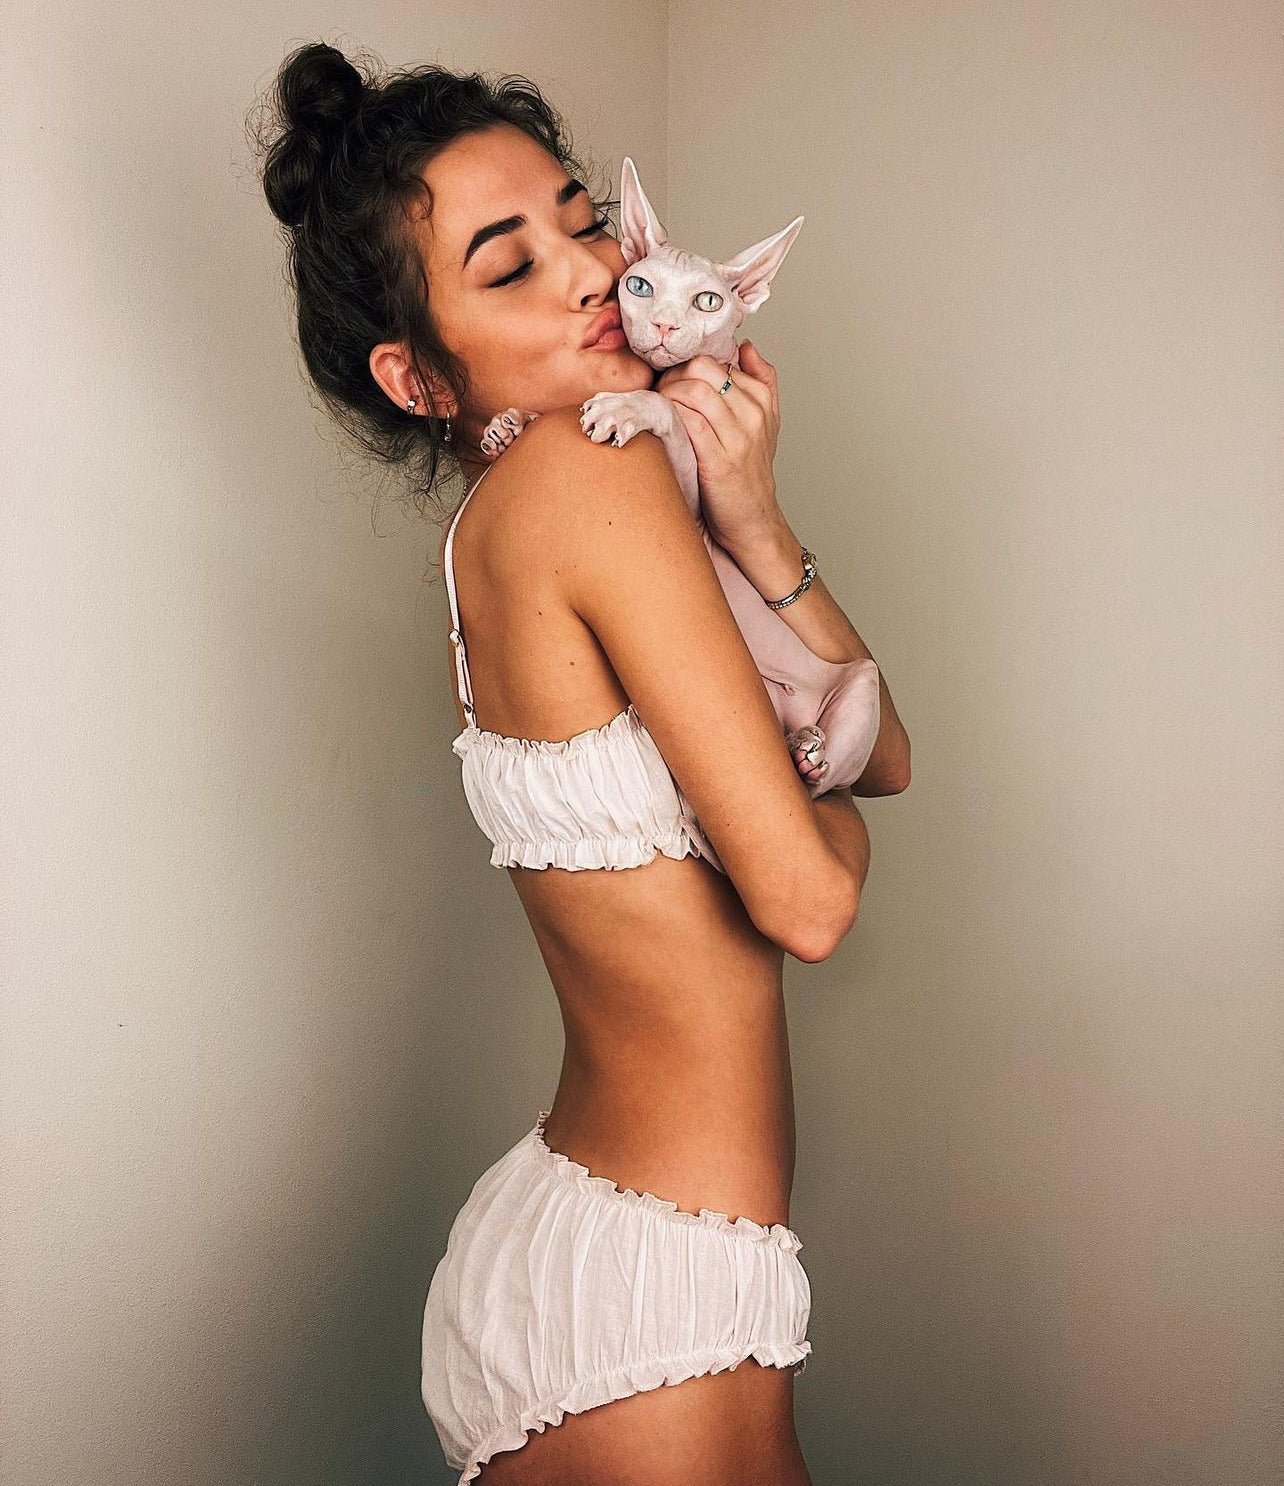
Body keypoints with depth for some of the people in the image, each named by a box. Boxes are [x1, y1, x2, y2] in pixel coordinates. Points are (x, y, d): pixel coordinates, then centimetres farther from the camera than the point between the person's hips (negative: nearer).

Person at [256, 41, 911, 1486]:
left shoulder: (501, 535, 9)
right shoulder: (590, 471, -18)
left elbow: (881, 749, 6)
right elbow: (806, 897, -21)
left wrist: (747, 518, -8)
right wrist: (831, 816, 2)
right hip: (647, 1307, -9)